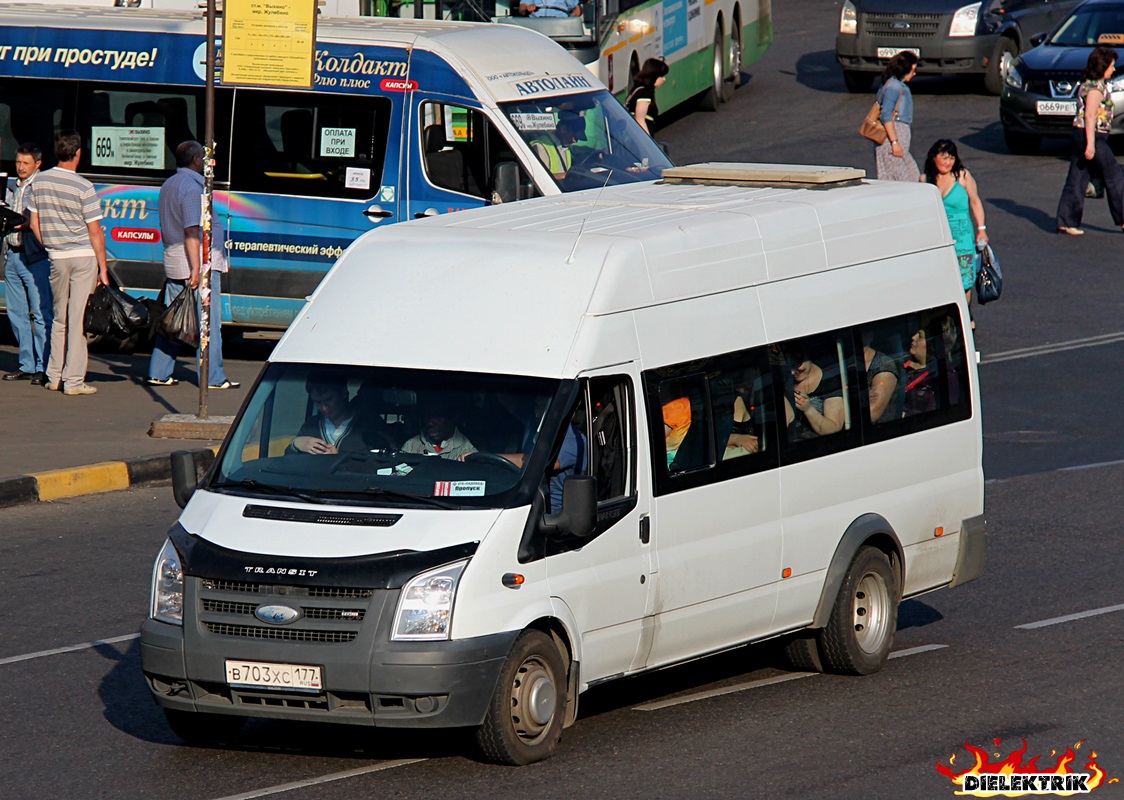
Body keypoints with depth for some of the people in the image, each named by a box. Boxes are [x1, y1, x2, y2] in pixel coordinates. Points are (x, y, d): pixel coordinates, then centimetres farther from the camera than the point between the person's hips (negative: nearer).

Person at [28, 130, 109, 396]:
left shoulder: (39, 182, 1)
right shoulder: (84, 188, -13)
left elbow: (34, 223, 8)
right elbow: (95, 232, -11)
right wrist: (103, 267, -5)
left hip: (57, 258, 4)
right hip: (84, 255, -4)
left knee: (59, 317, 17)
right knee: (79, 319, -1)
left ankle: (54, 376, 19)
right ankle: (74, 381, -1)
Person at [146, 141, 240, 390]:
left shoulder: (168, 185, 17)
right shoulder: (192, 187, -13)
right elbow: (192, 231, -20)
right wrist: (196, 268, -24)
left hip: (173, 262, 9)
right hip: (201, 260, -9)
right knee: (208, 321, -4)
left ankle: (158, 373, 11)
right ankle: (213, 377, -3)